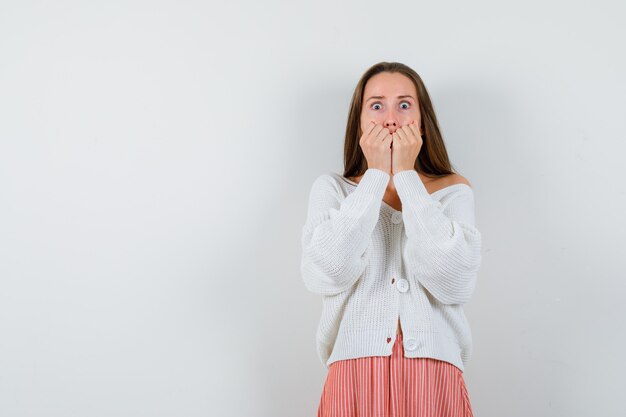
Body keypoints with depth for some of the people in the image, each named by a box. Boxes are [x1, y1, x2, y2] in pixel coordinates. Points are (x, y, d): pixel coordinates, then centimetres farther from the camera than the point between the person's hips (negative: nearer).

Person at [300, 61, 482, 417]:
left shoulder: (453, 190, 5)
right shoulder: (332, 189, 6)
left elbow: (456, 283, -12)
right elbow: (326, 277, -12)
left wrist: (406, 177, -9)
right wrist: (376, 176, -9)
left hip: (434, 382, 0)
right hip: (355, 380, 0)